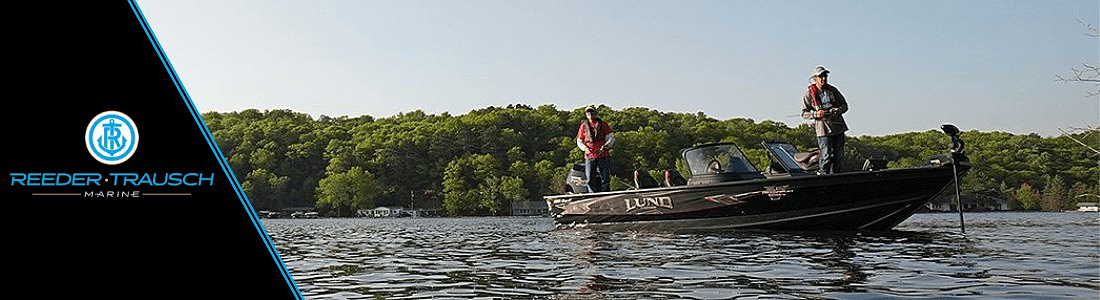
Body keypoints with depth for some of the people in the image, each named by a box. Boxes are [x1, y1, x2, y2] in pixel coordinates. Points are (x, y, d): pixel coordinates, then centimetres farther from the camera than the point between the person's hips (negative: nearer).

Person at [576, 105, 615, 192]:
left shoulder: (603, 124, 9)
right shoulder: (584, 126, 12)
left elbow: (611, 138, 5)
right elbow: (579, 141, 14)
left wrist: (606, 145, -14)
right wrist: (584, 148, -6)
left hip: (603, 155, -1)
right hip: (590, 156, 1)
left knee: (605, 178, -1)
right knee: (590, 179, -1)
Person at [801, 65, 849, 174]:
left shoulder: (833, 90, 10)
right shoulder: (809, 94, -1)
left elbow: (845, 105, 17)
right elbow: (804, 113, 1)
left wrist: (838, 110, -5)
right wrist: (815, 114, -18)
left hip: (838, 127, 5)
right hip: (823, 129, -4)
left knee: (838, 156, 6)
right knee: (827, 156, -11)